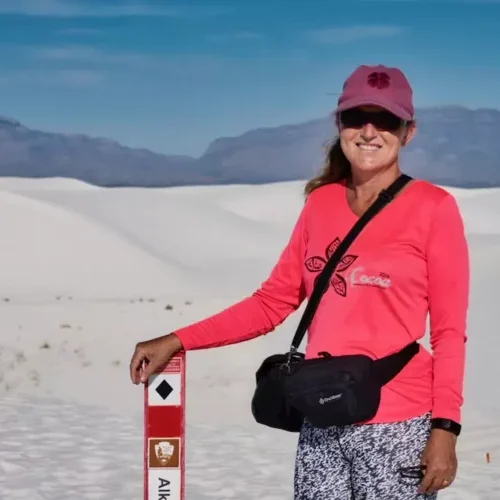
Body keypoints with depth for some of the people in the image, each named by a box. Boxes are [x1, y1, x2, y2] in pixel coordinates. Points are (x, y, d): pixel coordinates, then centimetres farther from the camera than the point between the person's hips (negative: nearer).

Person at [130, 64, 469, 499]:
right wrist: (177, 342, 4)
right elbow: (273, 302, 11)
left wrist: (445, 427, -12)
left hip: (397, 427, -4)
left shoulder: (433, 207, -4)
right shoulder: (322, 203, 9)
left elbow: (449, 331, -5)